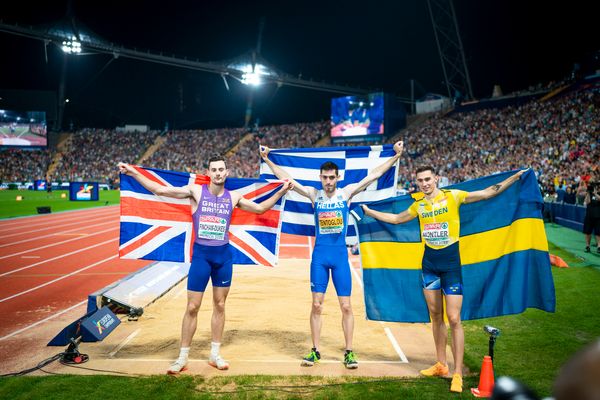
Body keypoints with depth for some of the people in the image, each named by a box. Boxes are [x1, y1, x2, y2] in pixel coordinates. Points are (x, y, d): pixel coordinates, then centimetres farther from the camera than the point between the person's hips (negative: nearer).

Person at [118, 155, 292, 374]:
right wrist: (133, 173, -14)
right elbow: (160, 190, -7)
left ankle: (215, 354, 23)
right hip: (201, 253, -3)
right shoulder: (196, 191, -4)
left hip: (223, 254, 3)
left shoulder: (233, 197, 5)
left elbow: (260, 208, 19)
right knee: (192, 307, 0)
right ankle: (182, 358, 12)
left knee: (219, 305, 10)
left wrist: (281, 191, 14)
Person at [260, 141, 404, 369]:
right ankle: (315, 351, 15)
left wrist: (396, 156, -4)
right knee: (316, 305, 4)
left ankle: (349, 352, 13)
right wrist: (267, 160, -1)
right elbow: (285, 177, 3)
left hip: (340, 255, -1)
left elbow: (375, 174, -1)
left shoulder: (346, 193, 0)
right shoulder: (314, 195, 3)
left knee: (346, 306, 2)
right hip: (320, 254, 1)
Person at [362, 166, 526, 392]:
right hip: (429, 263, 5)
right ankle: (441, 365, 25)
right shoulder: (418, 204, 8)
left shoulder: (452, 196, -7)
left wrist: (515, 177, -14)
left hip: (451, 263, -5)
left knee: (454, 319, -7)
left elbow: (488, 193, -7)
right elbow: (397, 219, 23)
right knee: (436, 316, 12)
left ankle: (457, 374, 2)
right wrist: (370, 212, 26)